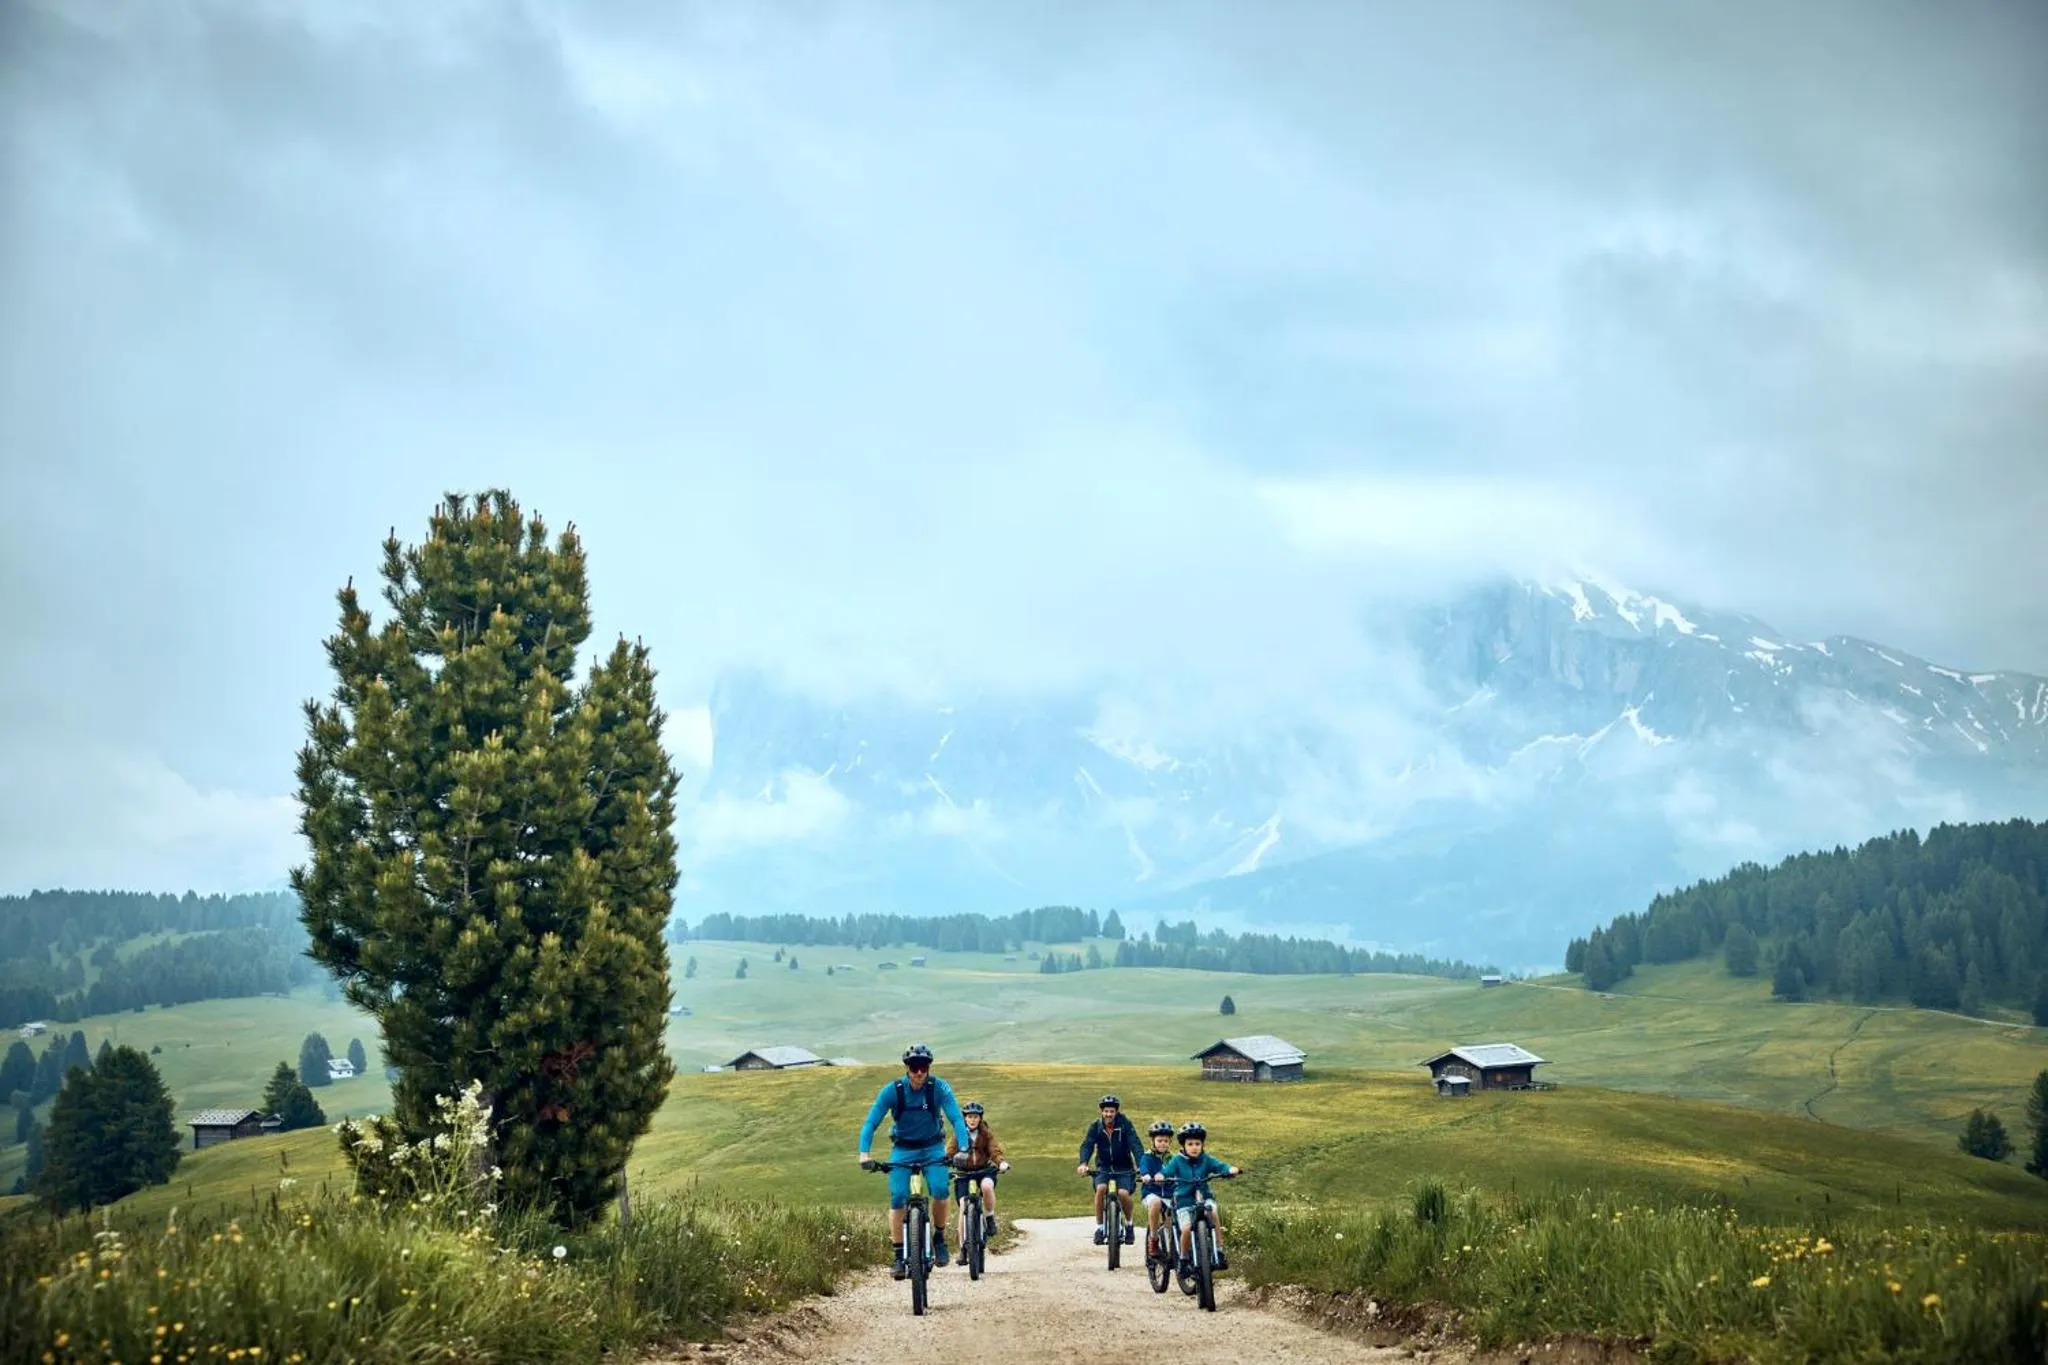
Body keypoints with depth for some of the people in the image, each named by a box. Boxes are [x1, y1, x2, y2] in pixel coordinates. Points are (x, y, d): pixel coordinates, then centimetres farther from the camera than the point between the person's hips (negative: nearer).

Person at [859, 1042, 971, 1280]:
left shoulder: (939, 1088, -17)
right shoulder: (892, 1091, -17)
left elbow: (957, 1119, -22)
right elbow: (871, 1122, -18)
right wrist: (864, 1153, -32)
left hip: (932, 1148, 0)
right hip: (902, 1150, 0)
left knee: (940, 1190, -24)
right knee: (897, 1198, -15)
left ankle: (939, 1238, 1)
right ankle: (899, 1257, -6)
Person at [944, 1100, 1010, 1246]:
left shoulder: (986, 1134, 2)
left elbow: (994, 1151, -7)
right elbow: (949, 1153, -5)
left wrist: (1001, 1162, -29)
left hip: (984, 1170, -1)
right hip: (963, 1173, 1)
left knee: (986, 1185, -35)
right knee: (964, 1207, -12)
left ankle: (989, 1218, -10)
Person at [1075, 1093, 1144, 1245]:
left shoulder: (1125, 1125, -7)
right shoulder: (1096, 1127, -3)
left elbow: (1136, 1145, -17)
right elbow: (1087, 1145, -15)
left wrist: (1140, 1165, -34)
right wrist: (1083, 1163, -35)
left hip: (1123, 1169, -1)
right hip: (1104, 1168, 1)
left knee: (1123, 1193, -27)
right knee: (1100, 1188, -29)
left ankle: (1128, 1223, 3)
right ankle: (1099, 1227, -13)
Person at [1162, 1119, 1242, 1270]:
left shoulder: (1206, 1160, 1)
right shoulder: (1177, 1161, -1)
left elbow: (1220, 1166, -14)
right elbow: (1167, 1172, -12)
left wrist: (1231, 1169, -35)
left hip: (1204, 1198, 1)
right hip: (1184, 1200, -1)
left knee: (1212, 1212, -28)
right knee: (1187, 1229, -17)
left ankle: (1219, 1252, -19)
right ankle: (1184, 1259, 8)